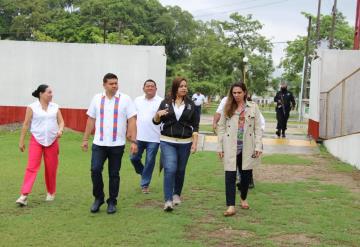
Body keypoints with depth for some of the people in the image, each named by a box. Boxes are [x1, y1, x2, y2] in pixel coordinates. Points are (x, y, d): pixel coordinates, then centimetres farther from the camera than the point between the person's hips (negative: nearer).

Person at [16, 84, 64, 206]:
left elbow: (61, 121, 8)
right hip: (36, 140, -3)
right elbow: (26, 124, 0)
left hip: (52, 141, 3)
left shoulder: (55, 107, 7)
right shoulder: (32, 107, -2)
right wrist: (21, 141, 0)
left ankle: (51, 193, 25)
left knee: (51, 169, 9)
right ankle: (24, 195, -13)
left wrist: (60, 130, -14)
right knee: (31, 167, -11)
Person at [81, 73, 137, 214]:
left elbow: (132, 121, -5)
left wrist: (133, 141, -11)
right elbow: (91, 120, 9)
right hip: (99, 144, 1)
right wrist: (85, 139, 7)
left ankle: (112, 202, 20)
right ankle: (98, 198, 13)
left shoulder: (125, 99, -2)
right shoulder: (97, 99, 6)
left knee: (114, 174, 7)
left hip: (117, 144, -1)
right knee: (95, 170, -7)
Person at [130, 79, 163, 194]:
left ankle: (145, 184, 15)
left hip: (154, 138, -3)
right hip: (138, 137, 4)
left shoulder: (161, 102, -4)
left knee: (150, 162, 2)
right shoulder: (137, 100, 9)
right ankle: (143, 172, 33)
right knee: (134, 158, 5)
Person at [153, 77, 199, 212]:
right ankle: (168, 200, -12)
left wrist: (195, 142, -2)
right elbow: (156, 122, 6)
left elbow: (195, 125, 6)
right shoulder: (166, 103, 2)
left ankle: (177, 194, 31)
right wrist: (158, 114, -16)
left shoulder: (190, 104, 4)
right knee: (170, 169, -13)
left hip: (185, 142, 2)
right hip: (167, 141, -1)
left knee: (180, 170, 10)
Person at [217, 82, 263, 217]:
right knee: (230, 176, -5)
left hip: (247, 147, 1)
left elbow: (258, 128, 3)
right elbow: (221, 128, 5)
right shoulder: (227, 108, 4)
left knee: (246, 174, 13)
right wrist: (220, 147, 1)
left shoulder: (253, 107, 3)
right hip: (231, 148, -1)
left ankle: (243, 198, 36)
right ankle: (231, 206, -3)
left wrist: (258, 146, -4)